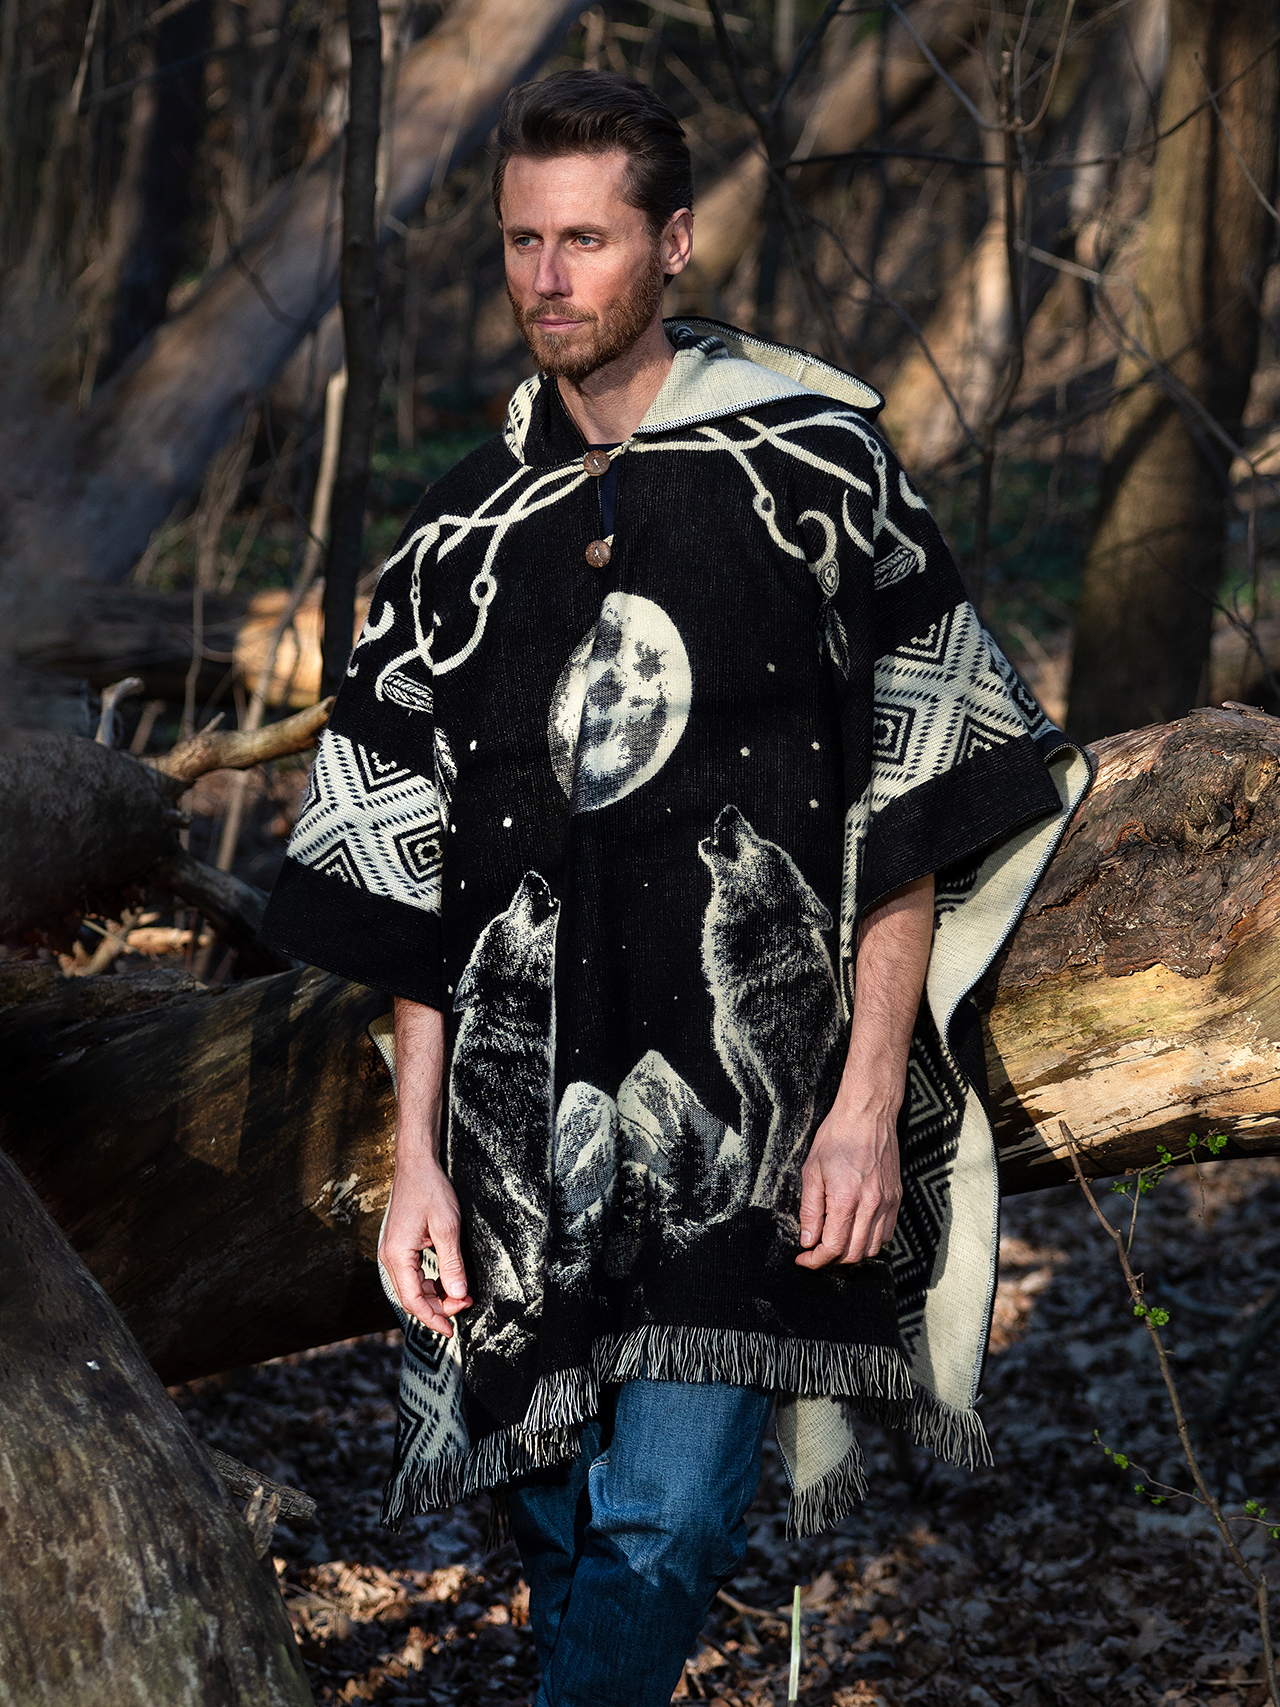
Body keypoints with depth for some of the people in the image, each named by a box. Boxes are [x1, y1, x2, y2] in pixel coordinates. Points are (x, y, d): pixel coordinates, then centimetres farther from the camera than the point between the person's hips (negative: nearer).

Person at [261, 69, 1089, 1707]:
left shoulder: (814, 473, 1)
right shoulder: (466, 539, 12)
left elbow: (910, 818, -1)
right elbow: (419, 878, 12)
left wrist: (871, 1107, -8)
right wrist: (419, 1154, 4)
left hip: (755, 1119, -4)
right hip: (532, 1127, 4)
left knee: (664, 1527, -14)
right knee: (562, 1531, 9)